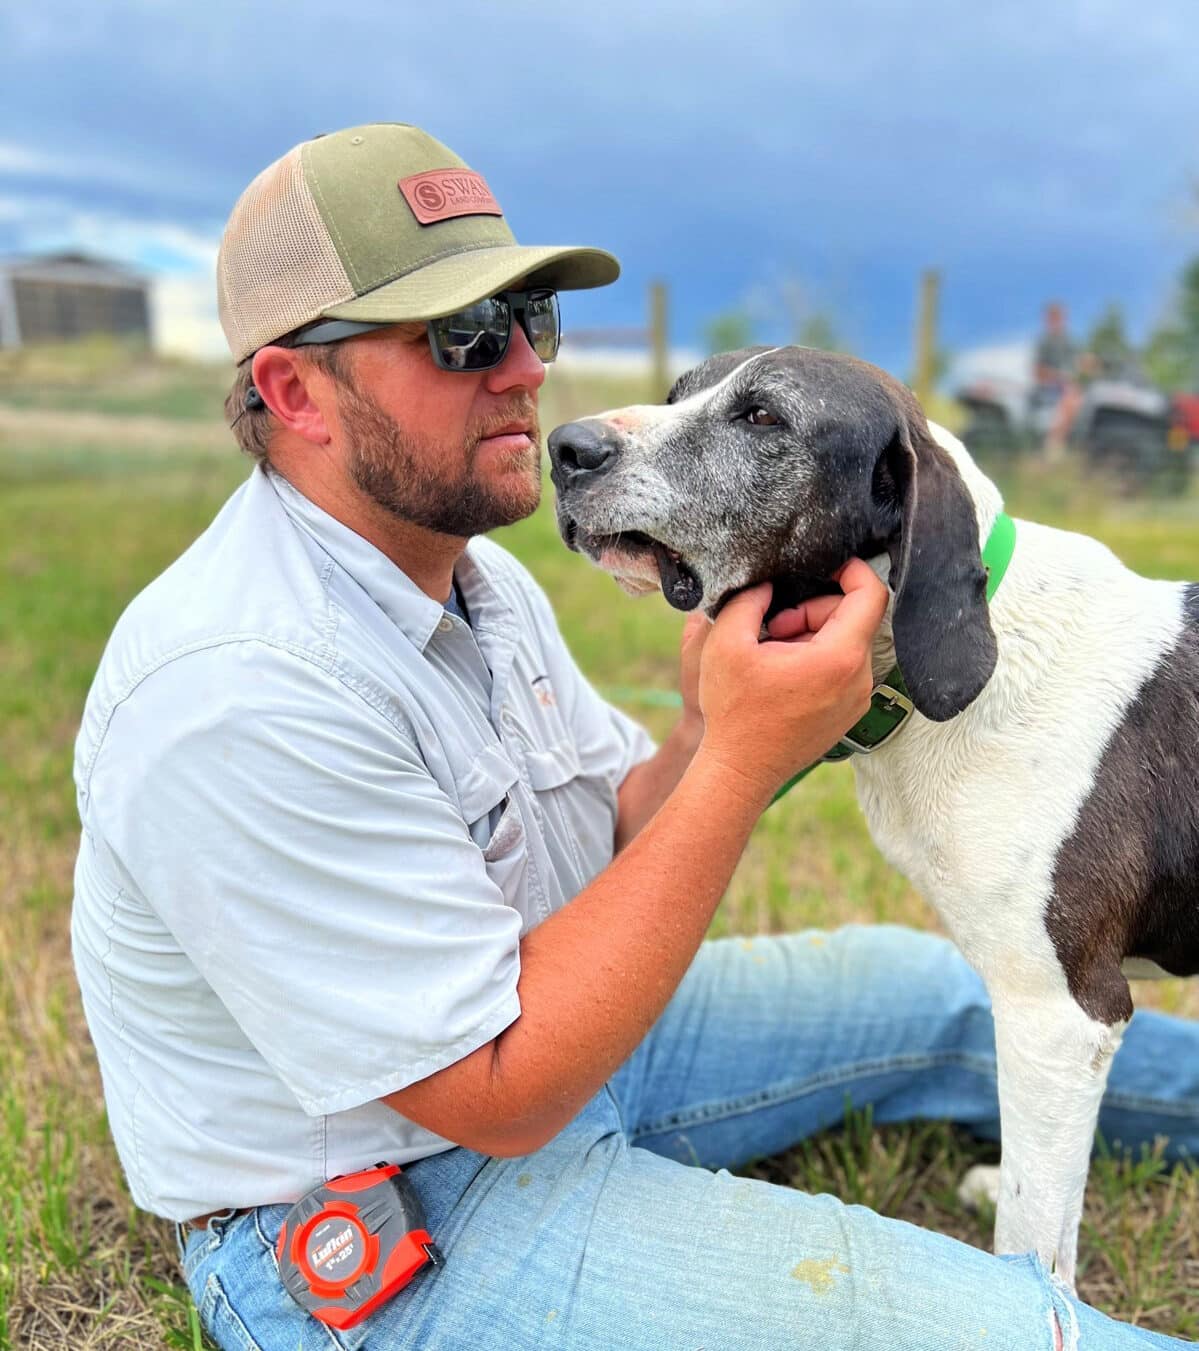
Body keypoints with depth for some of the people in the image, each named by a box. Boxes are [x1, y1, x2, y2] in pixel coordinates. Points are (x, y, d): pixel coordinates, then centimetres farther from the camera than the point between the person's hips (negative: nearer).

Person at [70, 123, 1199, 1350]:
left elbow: (618, 845, 3)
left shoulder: (478, 577, 1)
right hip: (376, 1236, -8)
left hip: (545, 1035, 9)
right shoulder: (245, 690, -31)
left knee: (926, 986, 15)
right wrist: (743, 760, -31)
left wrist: (706, 735, -19)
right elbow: (502, 1090, -28)